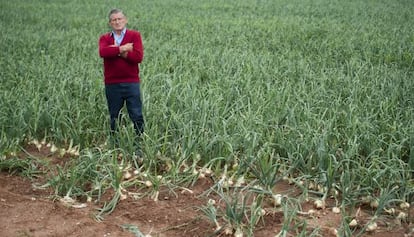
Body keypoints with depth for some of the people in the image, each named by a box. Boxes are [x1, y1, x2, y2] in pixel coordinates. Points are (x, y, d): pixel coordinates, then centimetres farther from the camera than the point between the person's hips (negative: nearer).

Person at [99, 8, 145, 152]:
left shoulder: (135, 35, 5)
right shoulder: (104, 38, 10)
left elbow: (138, 56, -10)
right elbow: (103, 52, -13)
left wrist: (117, 51, -10)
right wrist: (123, 49, -14)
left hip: (131, 82, -2)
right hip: (112, 84, 2)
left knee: (137, 116, -2)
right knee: (114, 117, 9)